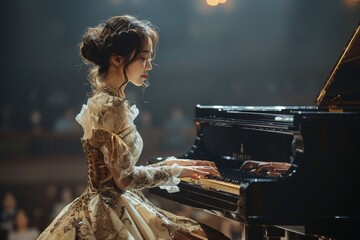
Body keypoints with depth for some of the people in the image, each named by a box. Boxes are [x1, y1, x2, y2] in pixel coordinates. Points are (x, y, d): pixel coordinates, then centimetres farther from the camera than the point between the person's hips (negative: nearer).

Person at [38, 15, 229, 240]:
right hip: (114, 212, -9)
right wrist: (174, 171, -6)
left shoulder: (103, 99, 10)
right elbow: (125, 178, -18)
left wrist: (170, 164, 11)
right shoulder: (111, 106, -18)